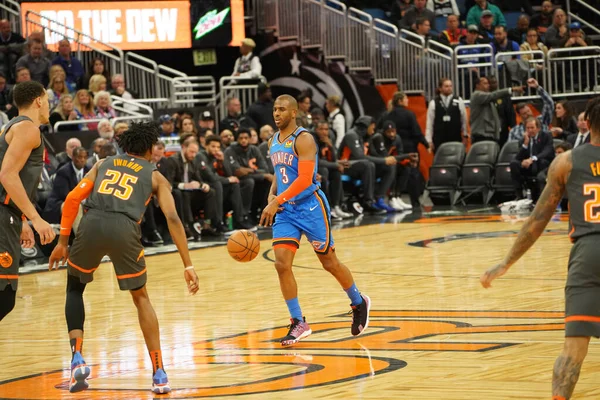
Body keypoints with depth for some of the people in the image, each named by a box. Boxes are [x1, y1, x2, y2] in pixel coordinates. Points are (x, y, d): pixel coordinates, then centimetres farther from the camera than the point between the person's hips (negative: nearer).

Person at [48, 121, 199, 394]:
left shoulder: (103, 164, 29)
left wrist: (63, 242, 18)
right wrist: (188, 265, 9)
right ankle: (159, 374, 15)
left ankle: (77, 359, 8)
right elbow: (172, 219, 10)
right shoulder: (155, 176, 23)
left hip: (92, 224, 1)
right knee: (140, 298, 21)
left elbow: (73, 199, 14)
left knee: (75, 288, 26)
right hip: (124, 228, -1)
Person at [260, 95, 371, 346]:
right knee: (282, 264, -9)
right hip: (286, 211, 6)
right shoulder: (273, 142, 9)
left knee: (329, 263, 6)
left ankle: (359, 303, 31)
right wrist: (271, 196, 2)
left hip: (310, 207, -6)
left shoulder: (303, 139, -15)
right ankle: (298, 324, -2)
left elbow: (304, 179, -24)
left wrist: (277, 201, -28)